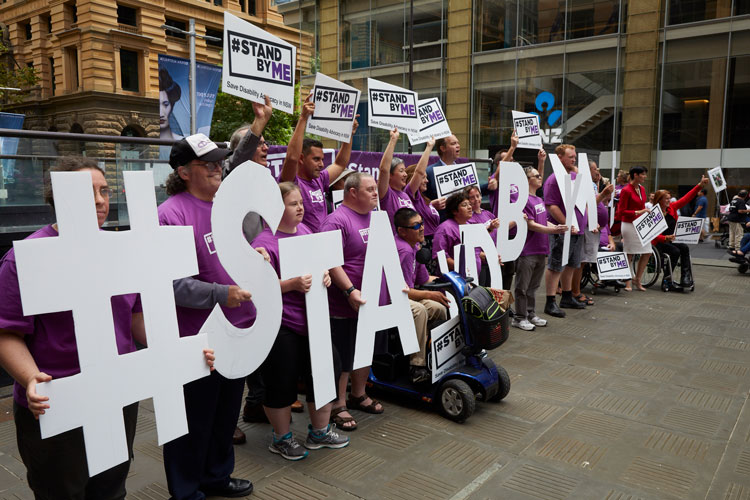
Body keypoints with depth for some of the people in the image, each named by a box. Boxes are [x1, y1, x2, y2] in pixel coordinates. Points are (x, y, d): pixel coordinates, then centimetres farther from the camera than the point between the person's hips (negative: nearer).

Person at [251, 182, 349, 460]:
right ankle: (281, 438, 30)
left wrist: (324, 275, 0)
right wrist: (292, 284, -26)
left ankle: (320, 431, 36)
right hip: (280, 326, -8)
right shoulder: (264, 243, -17)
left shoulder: (304, 230, 7)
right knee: (282, 383, 6)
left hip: (312, 320, 8)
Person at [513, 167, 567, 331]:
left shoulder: (540, 200, 15)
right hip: (527, 251, -9)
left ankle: (531, 315, 26)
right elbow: (531, 225, -17)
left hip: (540, 250, 9)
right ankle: (519, 318, 9)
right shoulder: (524, 200, -13)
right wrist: (553, 230, -21)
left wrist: (557, 227, 4)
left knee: (533, 286, 16)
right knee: (523, 287, 1)